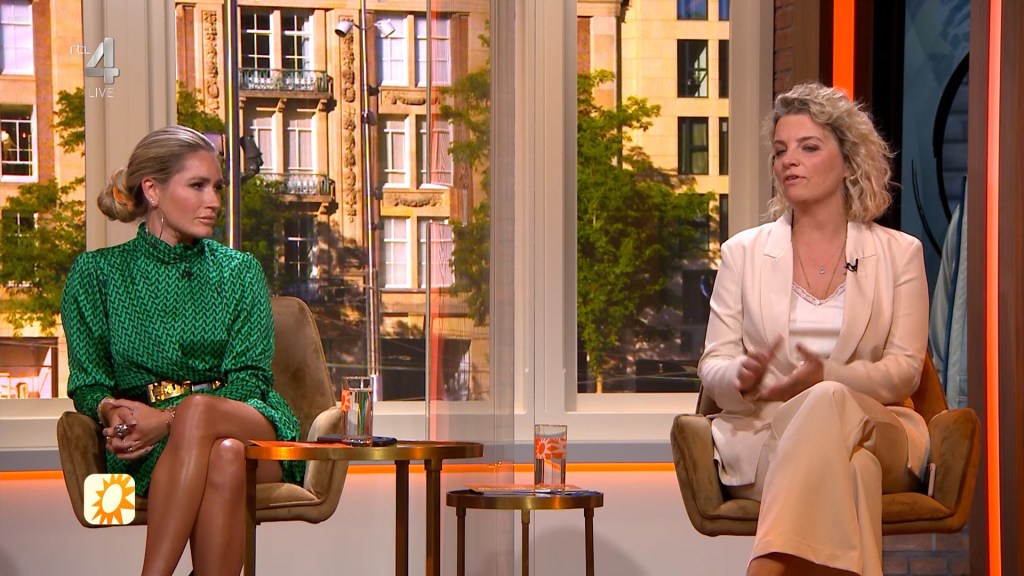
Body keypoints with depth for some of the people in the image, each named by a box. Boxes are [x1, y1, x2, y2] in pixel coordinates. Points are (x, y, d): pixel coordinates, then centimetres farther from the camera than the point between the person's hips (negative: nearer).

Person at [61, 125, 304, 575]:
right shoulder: (97, 273, 12)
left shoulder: (239, 272, 13)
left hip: (254, 431, 1)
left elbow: (249, 378, 2)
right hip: (150, 454, -1)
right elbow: (88, 384, 8)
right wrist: (114, 412, -18)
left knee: (199, 410, -36)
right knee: (222, 458, -37)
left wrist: (169, 419, -16)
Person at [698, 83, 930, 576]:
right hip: (762, 432, 0)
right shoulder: (743, 253, 13)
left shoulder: (899, 253, 12)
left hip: (876, 432, 0)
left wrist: (827, 377, -19)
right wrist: (743, 377, -19)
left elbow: (905, 369, 2)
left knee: (830, 401, -40)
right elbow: (713, 367, 9)